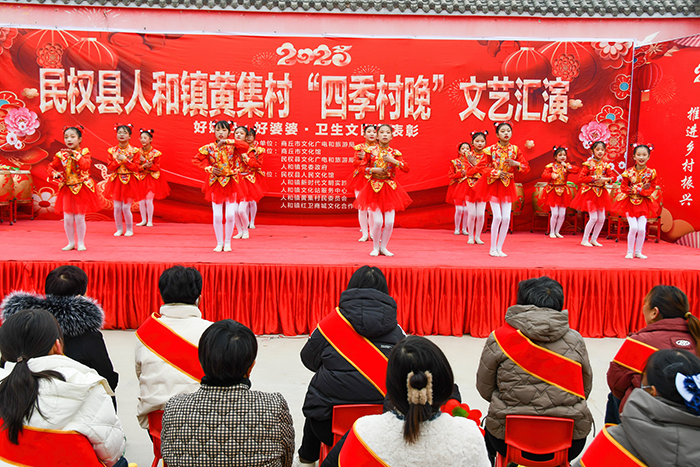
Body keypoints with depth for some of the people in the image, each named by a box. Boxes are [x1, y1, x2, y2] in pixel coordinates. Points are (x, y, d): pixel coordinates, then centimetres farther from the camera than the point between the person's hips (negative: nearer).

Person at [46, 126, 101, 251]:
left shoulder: (84, 152, -5)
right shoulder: (60, 155, 2)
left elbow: (86, 165, -23)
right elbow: (51, 167, 12)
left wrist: (75, 154, -29)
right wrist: (56, 175, -7)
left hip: (82, 189, -2)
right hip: (67, 189, 3)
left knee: (80, 218, 1)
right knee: (67, 218, 2)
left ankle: (81, 243, 16)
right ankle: (71, 242, 17)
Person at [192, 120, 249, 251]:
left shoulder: (233, 146, -3)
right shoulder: (209, 148, 0)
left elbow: (245, 146, -23)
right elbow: (196, 159, 5)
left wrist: (227, 141, -24)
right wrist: (209, 168, -8)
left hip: (231, 183, -1)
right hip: (215, 183, 1)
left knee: (230, 215, -4)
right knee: (217, 215, 1)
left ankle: (227, 242, 13)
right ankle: (219, 243, 15)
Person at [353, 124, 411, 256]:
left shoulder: (395, 153, 1)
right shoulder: (371, 151, -1)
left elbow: (406, 168, -6)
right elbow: (362, 167, 2)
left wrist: (393, 161, -18)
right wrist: (374, 170, -12)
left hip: (390, 188, 2)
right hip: (375, 187, -2)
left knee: (389, 222, -1)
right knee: (378, 221, -8)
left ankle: (383, 247, 18)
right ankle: (375, 248, 12)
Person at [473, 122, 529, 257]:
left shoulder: (515, 150, 0)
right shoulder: (491, 149, -9)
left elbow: (526, 167, 3)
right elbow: (482, 166, -7)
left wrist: (516, 164, -17)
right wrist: (496, 173, -18)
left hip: (507, 186, 3)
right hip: (493, 185, -3)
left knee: (506, 218, -2)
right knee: (497, 217, -11)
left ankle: (499, 248, 11)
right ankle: (493, 248, 3)